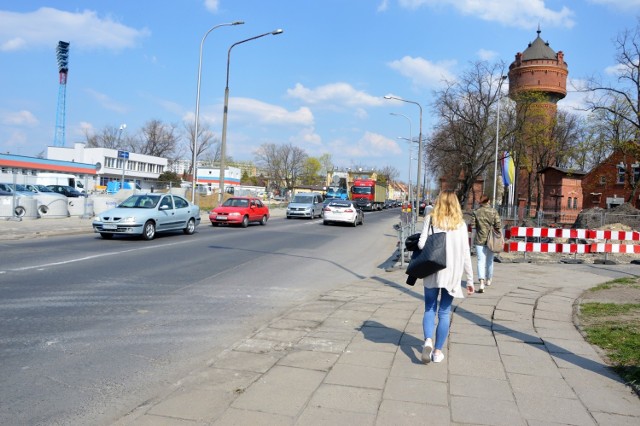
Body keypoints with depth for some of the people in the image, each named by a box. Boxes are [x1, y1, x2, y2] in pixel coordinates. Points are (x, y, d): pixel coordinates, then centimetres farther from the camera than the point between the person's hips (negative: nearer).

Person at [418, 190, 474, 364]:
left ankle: (428, 340, -10)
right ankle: (438, 351, 14)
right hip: (452, 274, 1)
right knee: (444, 312, 11)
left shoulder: (431, 219, -2)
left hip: (432, 272, -1)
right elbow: (465, 253, 0)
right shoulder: (460, 224, 1)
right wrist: (469, 279, 5)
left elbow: (421, 244, -12)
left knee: (430, 309, 12)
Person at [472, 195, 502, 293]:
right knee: (489, 260, 19)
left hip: (480, 240, -2)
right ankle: (488, 280, 37)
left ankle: (482, 283, -21)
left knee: (481, 261, -5)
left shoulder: (476, 212, -5)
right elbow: (498, 226, -7)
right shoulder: (494, 211, -3)